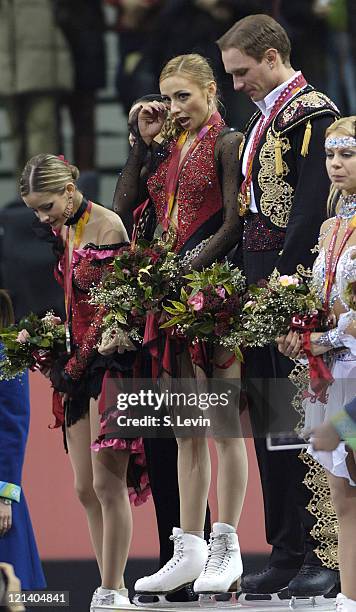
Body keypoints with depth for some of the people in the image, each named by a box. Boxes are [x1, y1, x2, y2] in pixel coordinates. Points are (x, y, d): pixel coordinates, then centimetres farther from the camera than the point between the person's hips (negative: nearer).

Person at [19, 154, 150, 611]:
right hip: (76, 366, 8)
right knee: (85, 488, 6)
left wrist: (76, 364, -11)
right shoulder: (61, 231, 13)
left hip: (108, 363, -8)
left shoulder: (106, 228, -11)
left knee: (107, 483, -9)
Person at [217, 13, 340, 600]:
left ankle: (326, 556, -6)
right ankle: (288, 552, 13)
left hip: (296, 286, -10)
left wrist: (283, 282, -20)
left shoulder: (310, 112, -11)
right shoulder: (264, 117, 18)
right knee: (268, 419, 9)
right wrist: (250, 282, 13)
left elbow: (312, 205, -18)